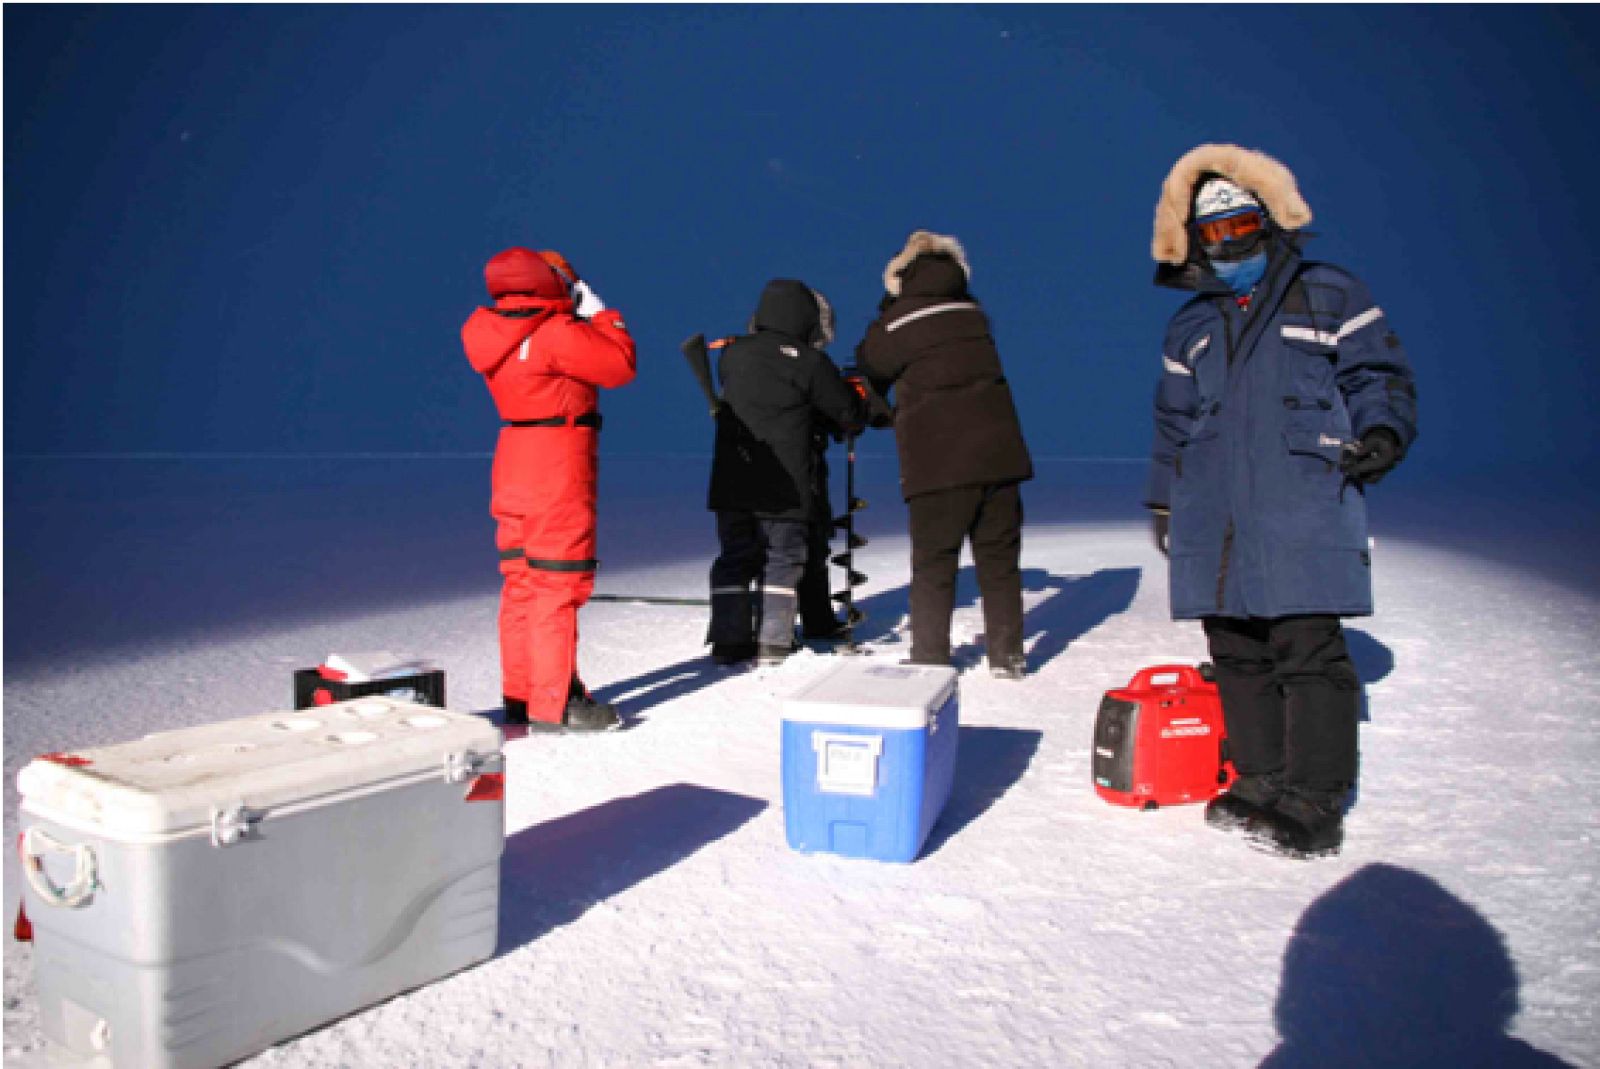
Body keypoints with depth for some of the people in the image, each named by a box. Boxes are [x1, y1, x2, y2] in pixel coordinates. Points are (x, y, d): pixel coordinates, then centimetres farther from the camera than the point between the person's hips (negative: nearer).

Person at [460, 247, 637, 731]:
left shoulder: (497, 332, 8)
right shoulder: (556, 332, -17)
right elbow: (620, 365, -11)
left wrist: (577, 314, 12)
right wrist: (601, 314, 0)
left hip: (516, 459, 9)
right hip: (558, 464, -9)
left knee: (523, 579, 13)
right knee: (560, 581, -4)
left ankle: (520, 694, 21)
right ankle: (554, 703, 1)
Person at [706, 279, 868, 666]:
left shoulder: (732, 354, 7)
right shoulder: (811, 363, -7)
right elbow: (851, 415, -2)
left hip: (732, 481, 4)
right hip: (786, 485, -4)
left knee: (734, 557, 10)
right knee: (783, 559, 6)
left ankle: (728, 639, 8)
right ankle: (772, 642, 3)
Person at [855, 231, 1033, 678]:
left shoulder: (895, 322, -4)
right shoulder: (971, 311, 11)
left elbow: (870, 376, 8)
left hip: (939, 461, -4)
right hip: (997, 451, 4)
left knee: (933, 563, 4)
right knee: (999, 558, 11)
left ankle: (929, 660, 7)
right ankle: (1007, 656, 16)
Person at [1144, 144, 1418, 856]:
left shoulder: (1329, 296, 9)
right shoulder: (1190, 327, 20)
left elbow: (1380, 373, 9)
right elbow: (1173, 421, 24)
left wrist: (1381, 432, -10)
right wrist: (1164, 502, 22)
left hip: (1304, 513, -4)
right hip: (1213, 523, 5)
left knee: (1308, 652, -8)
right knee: (1236, 654, 7)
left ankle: (1314, 800, 2)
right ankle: (1259, 780, 19)